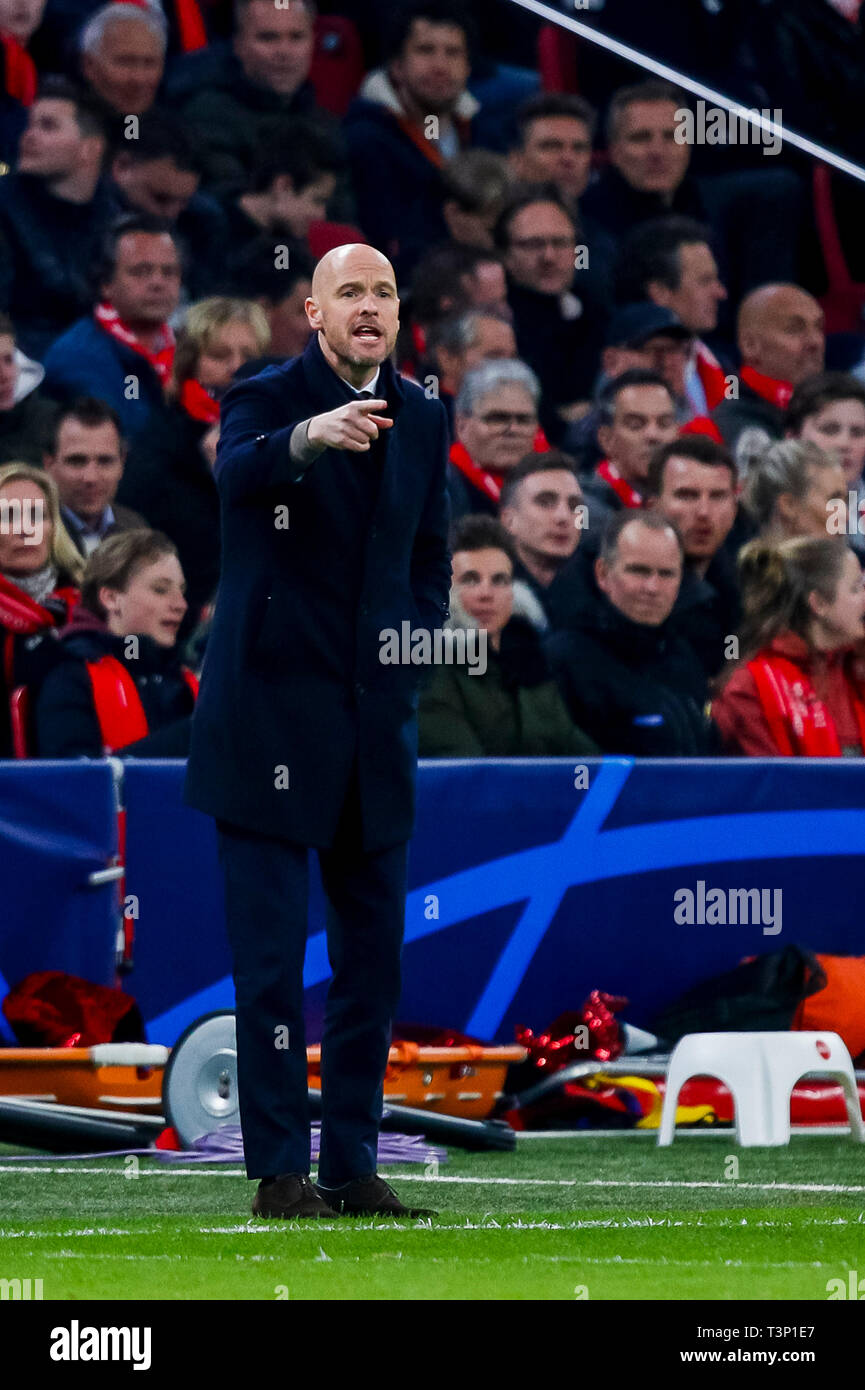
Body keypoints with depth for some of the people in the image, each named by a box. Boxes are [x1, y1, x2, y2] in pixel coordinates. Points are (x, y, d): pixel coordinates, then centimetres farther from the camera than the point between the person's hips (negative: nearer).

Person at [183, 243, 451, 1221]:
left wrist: (420, 639, 5)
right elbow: (238, 471, -30)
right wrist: (309, 437, -51)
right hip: (273, 712, -5)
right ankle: (278, 1168, -1)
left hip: (375, 716, 5)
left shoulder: (419, 418, 10)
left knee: (373, 949, 8)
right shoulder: (265, 399, -7)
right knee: (270, 955, -4)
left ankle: (353, 1165, 16)